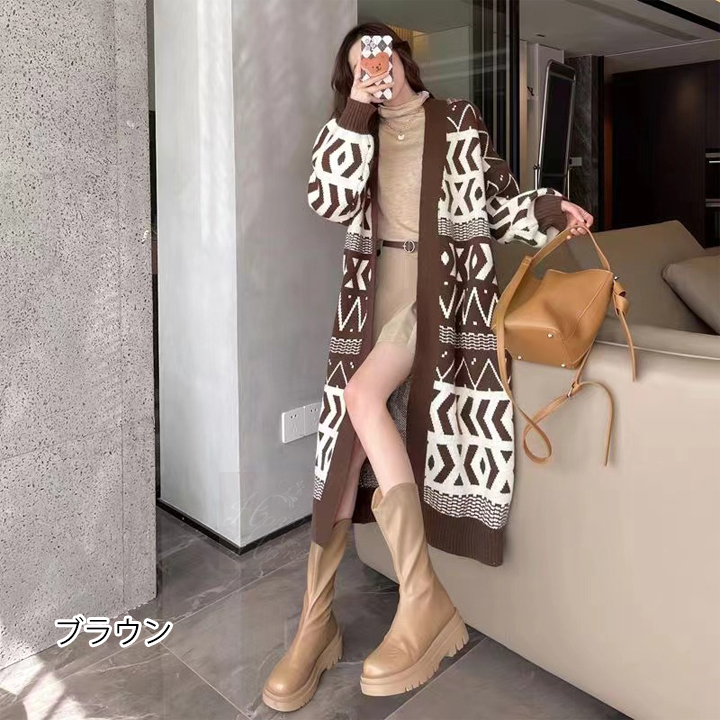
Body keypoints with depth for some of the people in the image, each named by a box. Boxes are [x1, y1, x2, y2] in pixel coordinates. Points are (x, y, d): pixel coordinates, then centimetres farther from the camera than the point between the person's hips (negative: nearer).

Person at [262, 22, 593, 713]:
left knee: (361, 396, -29)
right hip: (380, 284, 4)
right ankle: (316, 623, -6)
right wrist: (354, 111, -3)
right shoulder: (364, 135, 18)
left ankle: (424, 597, -23)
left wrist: (548, 210, -5)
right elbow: (330, 203, -1)